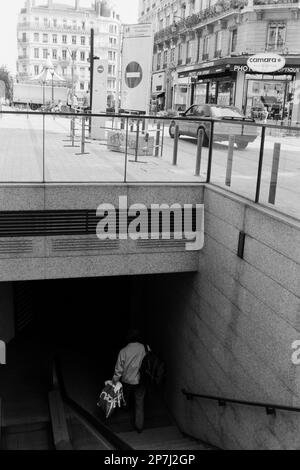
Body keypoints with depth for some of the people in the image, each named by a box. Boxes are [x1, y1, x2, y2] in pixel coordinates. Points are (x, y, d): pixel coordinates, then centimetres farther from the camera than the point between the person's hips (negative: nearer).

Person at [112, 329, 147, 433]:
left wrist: (114, 381, 0)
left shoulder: (123, 351, -17)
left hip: (127, 381, 0)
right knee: (139, 404, 9)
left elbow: (119, 369, -12)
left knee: (126, 397, 28)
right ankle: (139, 427, 12)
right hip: (140, 381, 0)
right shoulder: (144, 349, -14)